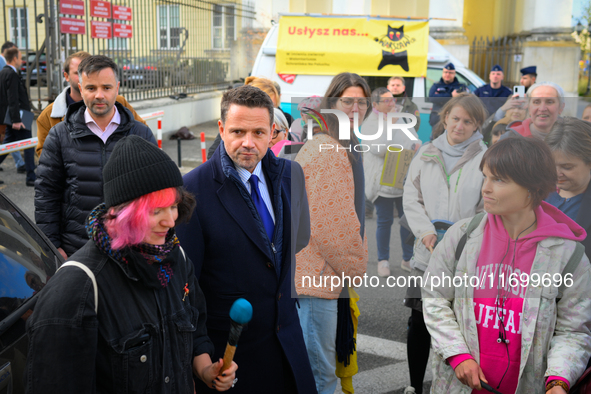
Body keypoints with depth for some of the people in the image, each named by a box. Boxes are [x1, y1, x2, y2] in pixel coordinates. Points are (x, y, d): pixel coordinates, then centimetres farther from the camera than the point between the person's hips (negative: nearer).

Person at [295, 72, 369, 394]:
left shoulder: (344, 147, 18)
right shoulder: (327, 152, -18)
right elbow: (332, 221, -22)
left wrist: (357, 262, 16)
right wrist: (356, 265, -9)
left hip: (323, 272, 11)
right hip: (315, 274, -11)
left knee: (321, 364, 22)